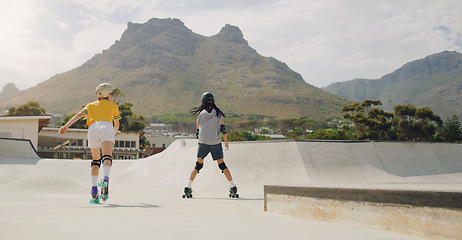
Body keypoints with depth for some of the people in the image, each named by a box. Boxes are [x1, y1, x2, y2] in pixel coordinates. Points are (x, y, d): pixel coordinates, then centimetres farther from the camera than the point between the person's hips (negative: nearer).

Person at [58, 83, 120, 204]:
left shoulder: (91, 105, 32)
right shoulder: (113, 105, 30)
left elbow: (79, 114, 12)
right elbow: (116, 125, 35)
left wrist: (66, 126, 3)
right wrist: (114, 135, 54)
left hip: (93, 128, 2)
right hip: (107, 128, -2)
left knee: (95, 161, 16)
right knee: (107, 157, -22)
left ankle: (94, 191, 6)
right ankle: (106, 179, -51)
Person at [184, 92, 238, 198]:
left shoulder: (200, 114, 4)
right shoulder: (219, 114, 3)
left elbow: (198, 131, 9)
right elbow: (223, 129, 3)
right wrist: (226, 142, 15)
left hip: (203, 142, 0)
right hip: (216, 143, 0)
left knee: (198, 165, 9)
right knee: (222, 165, 9)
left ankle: (188, 187, 6)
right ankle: (233, 187, 7)